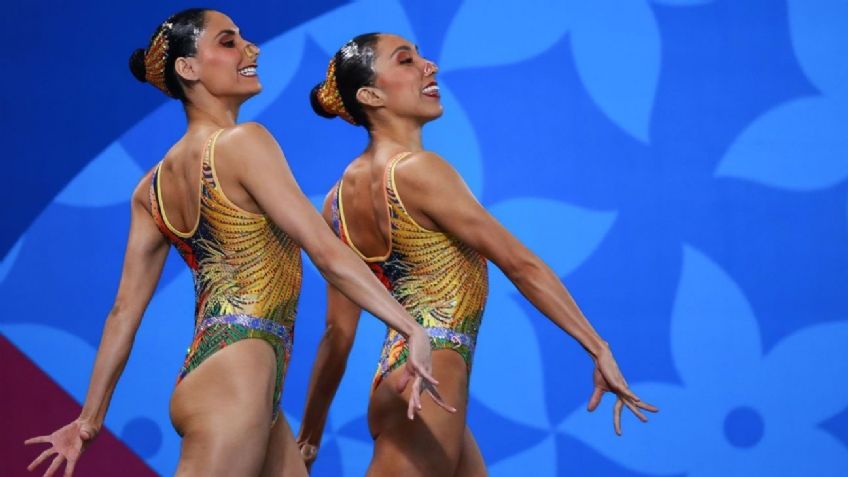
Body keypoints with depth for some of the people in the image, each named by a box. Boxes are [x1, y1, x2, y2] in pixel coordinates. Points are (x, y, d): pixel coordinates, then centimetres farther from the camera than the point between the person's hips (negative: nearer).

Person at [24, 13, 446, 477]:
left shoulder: (153, 186, 12)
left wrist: (90, 419, 16)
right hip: (236, 373, -9)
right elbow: (327, 252, -15)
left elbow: (124, 311, 12)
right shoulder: (242, 142, -10)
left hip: (205, 370, 9)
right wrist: (411, 328, -13)